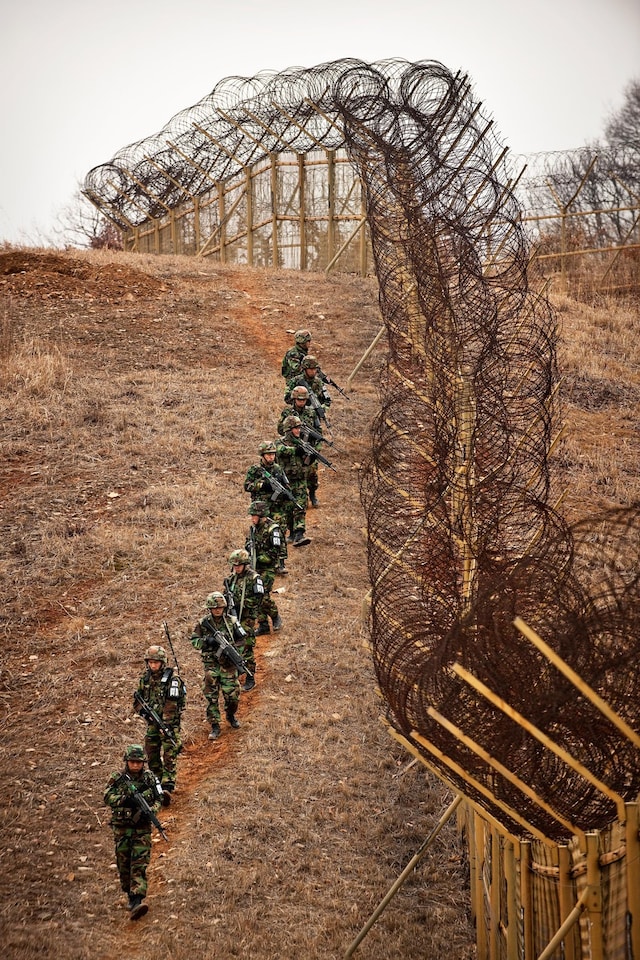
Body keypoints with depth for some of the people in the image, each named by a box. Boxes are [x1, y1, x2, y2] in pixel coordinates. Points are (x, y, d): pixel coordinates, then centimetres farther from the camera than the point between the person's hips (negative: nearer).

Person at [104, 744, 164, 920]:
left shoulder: (150, 778, 2)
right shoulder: (117, 778, -1)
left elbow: (158, 800, 7)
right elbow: (107, 797, -9)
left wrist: (150, 810, -14)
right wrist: (124, 799, -25)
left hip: (142, 827, -1)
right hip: (122, 827, 1)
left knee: (140, 864, -11)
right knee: (123, 863, 9)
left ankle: (136, 901, -19)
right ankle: (130, 893, 30)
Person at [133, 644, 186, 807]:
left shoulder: (172, 679, -12)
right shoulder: (145, 678, 7)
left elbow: (171, 705, -18)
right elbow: (137, 701, 13)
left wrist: (166, 725, -25)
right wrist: (143, 711, -7)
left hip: (170, 723, -6)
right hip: (152, 723, 6)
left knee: (169, 756, -12)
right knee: (152, 755, 13)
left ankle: (167, 788, -21)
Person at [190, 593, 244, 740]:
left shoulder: (232, 621, -2)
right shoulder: (203, 623, -4)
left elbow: (241, 639, 6)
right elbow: (194, 641, 0)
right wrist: (206, 641, -19)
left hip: (229, 665, 1)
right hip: (211, 665, -1)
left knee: (233, 695, 3)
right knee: (211, 696, -1)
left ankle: (231, 715, 33)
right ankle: (215, 726, 9)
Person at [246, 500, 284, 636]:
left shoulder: (272, 528, -16)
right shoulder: (253, 527, 8)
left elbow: (275, 551, -20)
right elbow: (248, 543, 21)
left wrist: (259, 559, -20)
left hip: (268, 567, -7)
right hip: (256, 568, 7)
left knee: (263, 595, -14)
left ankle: (276, 618, 9)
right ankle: (263, 625, 14)